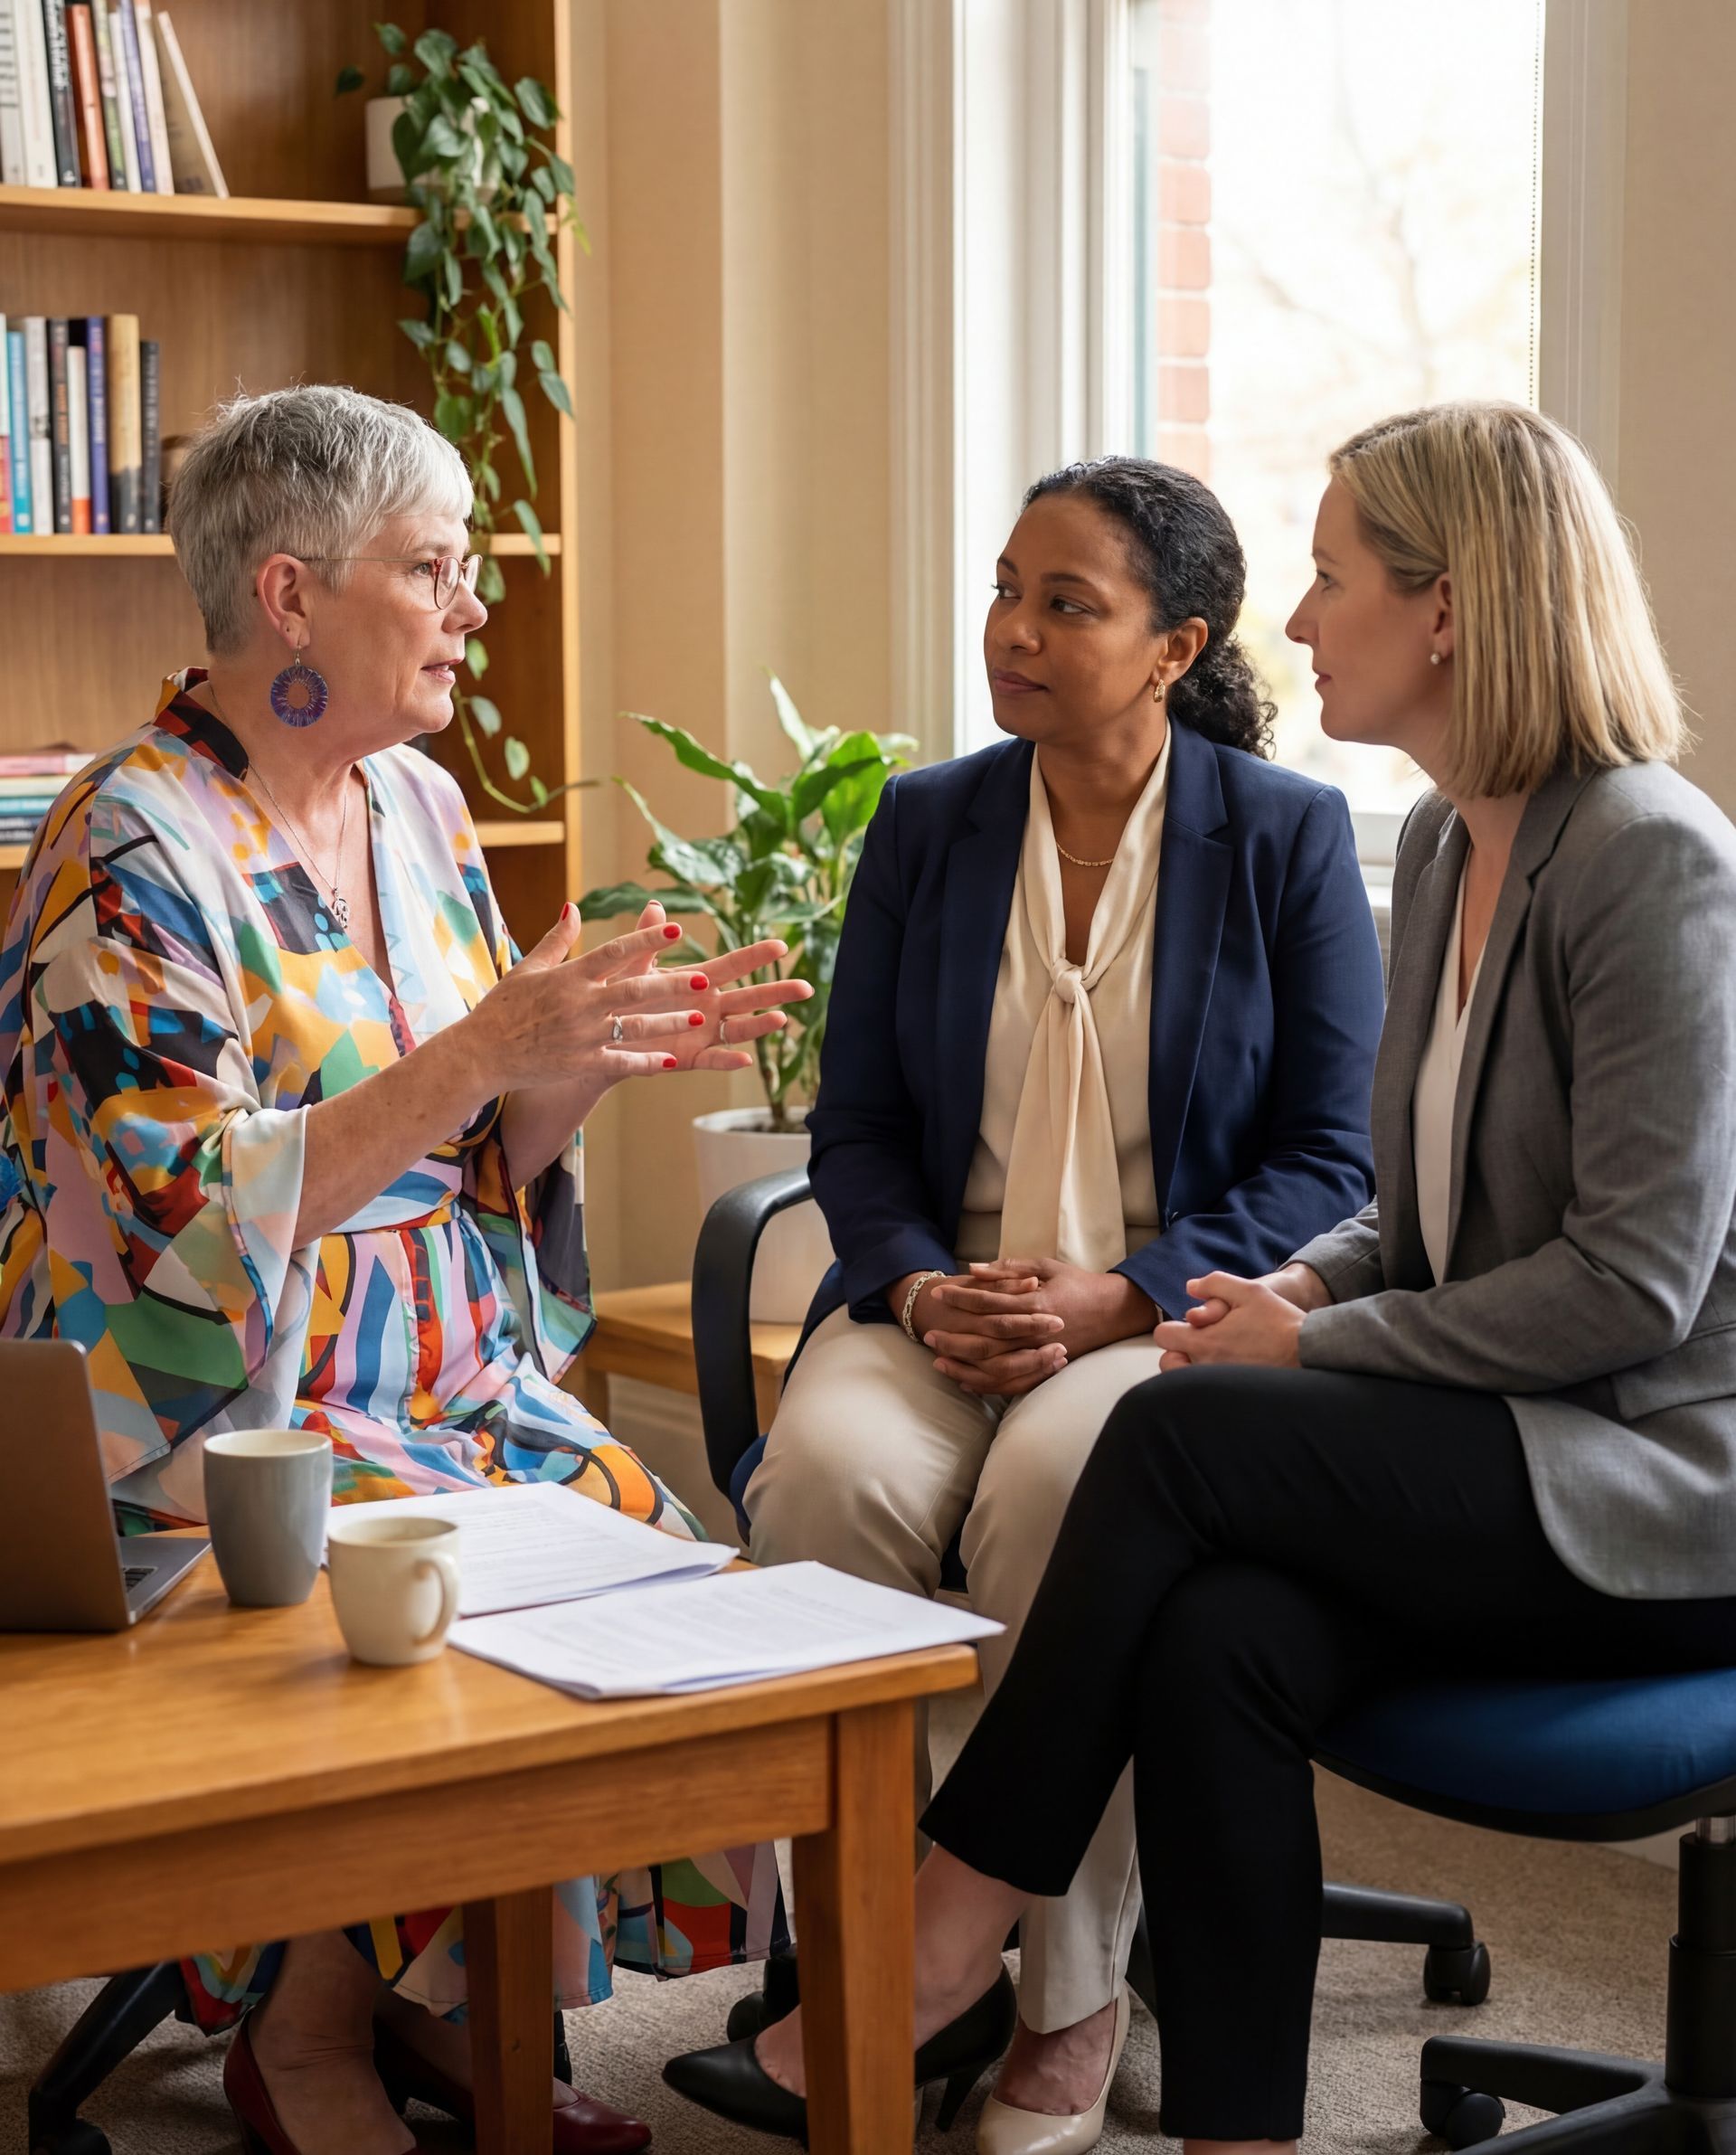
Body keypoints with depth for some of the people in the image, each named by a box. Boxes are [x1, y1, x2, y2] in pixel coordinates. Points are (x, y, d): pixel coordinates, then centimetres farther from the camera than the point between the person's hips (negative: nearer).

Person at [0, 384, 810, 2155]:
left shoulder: (415, 806, 10)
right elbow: (196, 1219, -21)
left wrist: (601, 1054, -6)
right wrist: (485, 1050, -26)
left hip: (449, 1375, 7)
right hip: (205, 1407, -7)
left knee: (656, 1545, -15)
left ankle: (434, 2007, 2)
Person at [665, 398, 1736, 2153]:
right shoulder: (1444, 845, 12)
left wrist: (1323, 1345, -13)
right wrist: (1306, 1288, -1)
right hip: (1503, 1444, 7)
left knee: (1184, 1436, -23)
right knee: (1217, 1638, -24)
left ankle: (947, 1941, -11)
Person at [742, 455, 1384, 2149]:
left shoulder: (1288, 836, 1)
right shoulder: (924, 825, 11)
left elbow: (1331, 1162, -2)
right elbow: (854, 1123, 12)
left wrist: (1116, 1299, -16)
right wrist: (918, 1284, -10)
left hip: (1171, 1308, -3)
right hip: (941, 1295, 3)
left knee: (1057, 1486, -35)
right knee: (831, 1471, -30)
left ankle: (1071, 1996, -18)